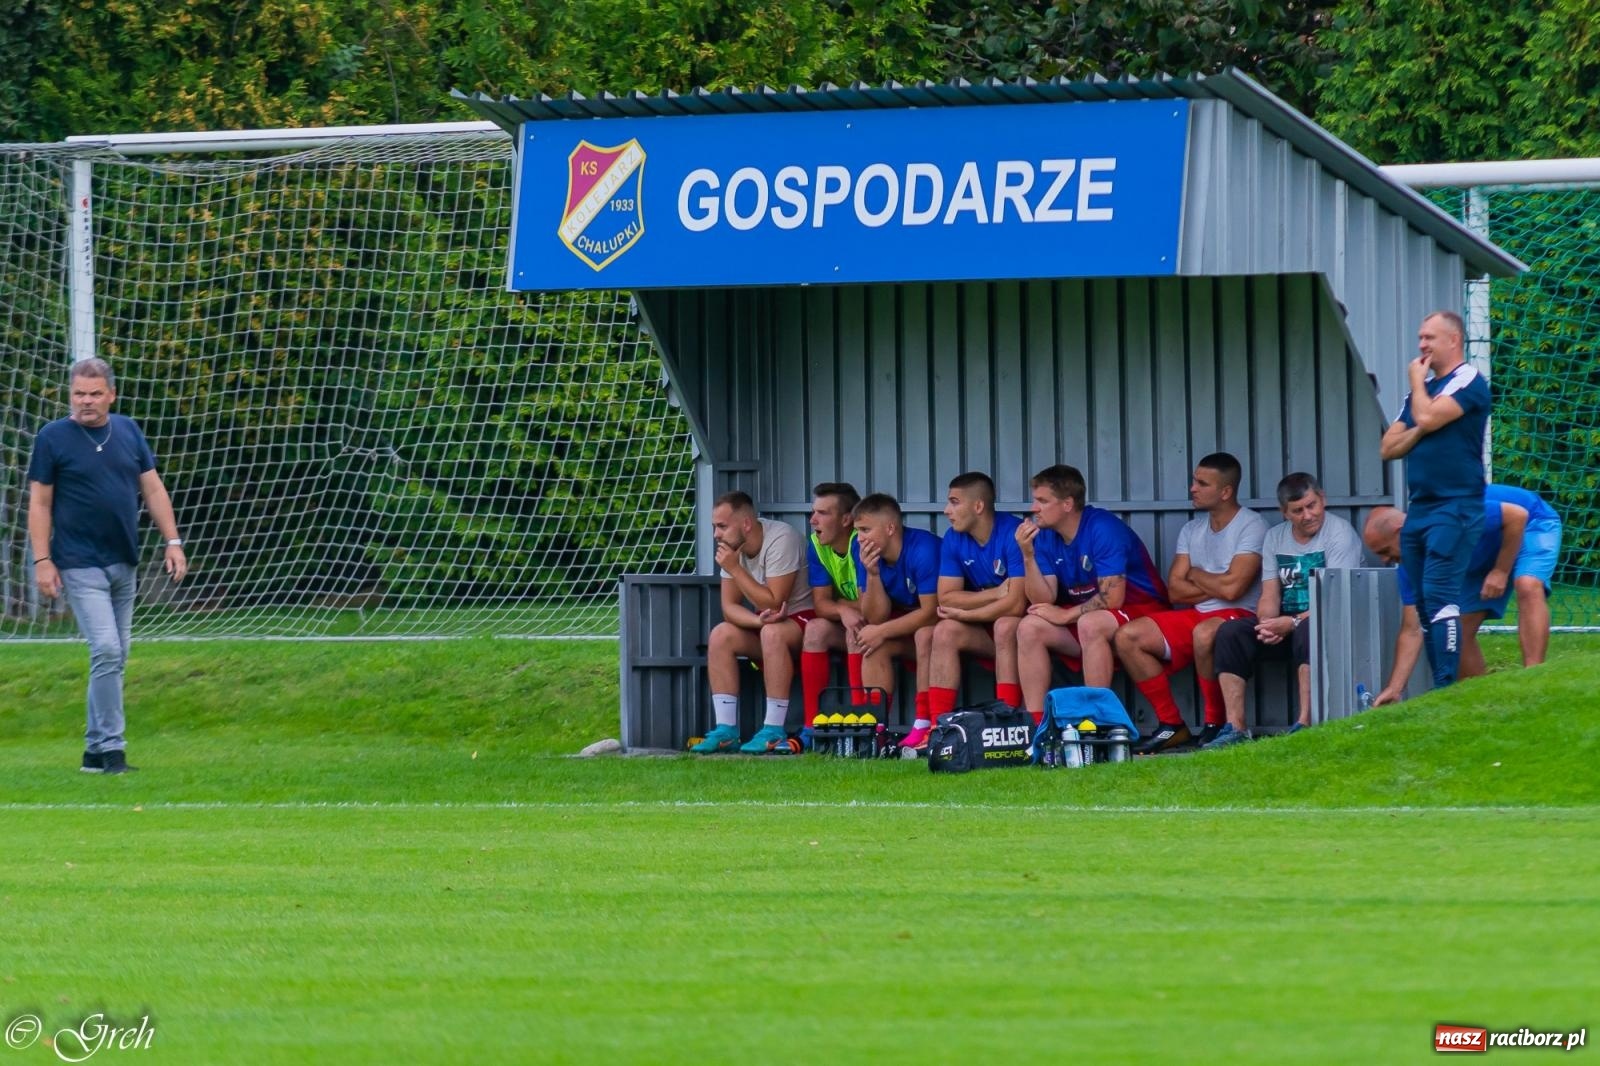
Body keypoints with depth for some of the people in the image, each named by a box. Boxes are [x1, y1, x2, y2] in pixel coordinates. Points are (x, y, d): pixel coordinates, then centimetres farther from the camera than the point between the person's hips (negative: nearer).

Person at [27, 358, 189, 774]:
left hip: (124, 564, 5)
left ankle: (95, 749, 16)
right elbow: (39, 503, -2)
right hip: (81, 565, -5)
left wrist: (173, 542, 5)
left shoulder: (128, 431, 9)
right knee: (106, 651, -15)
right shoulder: (52, 438, -3)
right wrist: (42, 560, -9)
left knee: (116, 658, 8)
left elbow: (153, 490, 13)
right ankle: (111, 747, -12)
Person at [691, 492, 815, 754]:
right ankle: (726, 731, -19)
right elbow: (730, 607, -5)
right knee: (721, 635, -15)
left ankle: (774, 732, -32)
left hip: (804, 618, -7)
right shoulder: (733, 546, -1)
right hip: (767, 621, 7)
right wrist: (759, 619, -26)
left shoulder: (781, 539, -23)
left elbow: (773, 603, -26)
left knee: (772, 632, -36)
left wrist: (735, 569, -25)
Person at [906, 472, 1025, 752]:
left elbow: (1016, 604, -27)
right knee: (943, 632, -14)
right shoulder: (954, 540, 0)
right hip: (985, 627, 7)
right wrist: (995, 594, -17)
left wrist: (965, 615, -16)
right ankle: (937, 726, -18)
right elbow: (946, 598, -5)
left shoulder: (1013, 534, -21)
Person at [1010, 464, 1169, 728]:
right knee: (1029, 628, -11)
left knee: (1090, 624, -36)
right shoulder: (1044, 536, 2)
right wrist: (1028, 555, -15)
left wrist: (1066, 616, -14)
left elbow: (1112, 598, -22)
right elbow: (1043, 601, -3)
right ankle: (1035, 723, -15)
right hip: (1086, 615, 7)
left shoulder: (1103, 529, -19)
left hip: (1143, 612, -7)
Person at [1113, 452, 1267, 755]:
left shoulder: (1251, 526, -8)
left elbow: (1233, 587, -19)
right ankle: (1172, 725, -6)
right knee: (1127, 636, -8)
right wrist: (1216, 587, -8)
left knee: (1205, 632, -41)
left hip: (1240, 616, -8)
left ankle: (1215, 725, -24)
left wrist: (1196, 575, -1)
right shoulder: (1192, 531, 15)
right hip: (1196, 617, 8)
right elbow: (1174, 590, 7)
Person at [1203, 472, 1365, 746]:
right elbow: (1269, 596, 8)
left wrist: (1292, 623, -25)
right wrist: (1268, 625, -15)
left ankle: (1304, 724, -41)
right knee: (1229, 632, -15)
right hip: (1287, 623, 6)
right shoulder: (1275, 537, 12)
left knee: (1307, 632, -39)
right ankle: (1235, 728, -21)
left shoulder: (1339, 533, -8)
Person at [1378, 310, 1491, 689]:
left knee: (1439, 595, -18)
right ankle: (1439, 686, 8)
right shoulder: (1423, 389, 20)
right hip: (1419, 508, 9)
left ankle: (1446, 686, -21)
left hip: (1455, 507, -9)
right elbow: (1388, 447, 16)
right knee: (1421, 602, 6)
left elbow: (1428, 417, -19)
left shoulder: (1468, 382, -5)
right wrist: (1418, 433, -3)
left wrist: (1417, 380, -1)